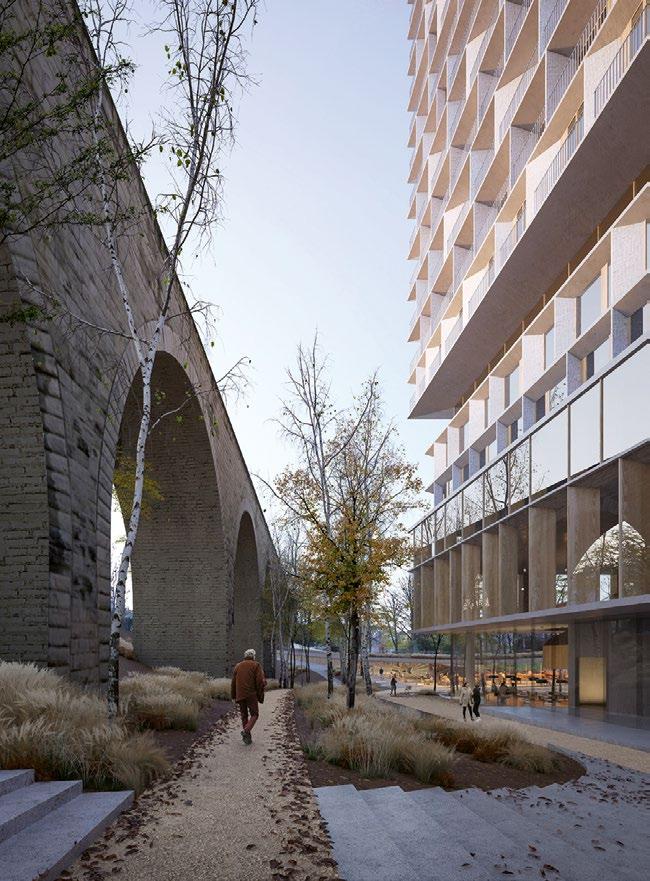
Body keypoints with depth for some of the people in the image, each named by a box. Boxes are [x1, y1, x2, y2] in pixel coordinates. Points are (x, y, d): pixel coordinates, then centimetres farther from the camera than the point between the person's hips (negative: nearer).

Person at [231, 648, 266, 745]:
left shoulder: (238, 666, 13)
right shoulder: (255, 665, -1)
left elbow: (233, 683, 14)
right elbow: (260, 682, -8)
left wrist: (233, 697, 20)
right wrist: (260, 697, -1)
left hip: (240, 696, 4)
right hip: (251, 695, -4)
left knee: (244, 715, 13)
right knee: (254, 714, 4)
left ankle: (247, 737, 9)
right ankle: (246, 730, -17)